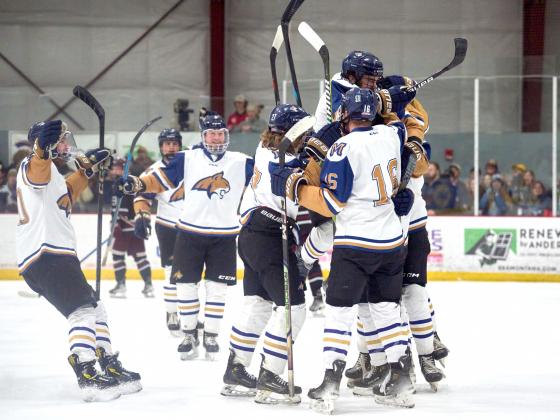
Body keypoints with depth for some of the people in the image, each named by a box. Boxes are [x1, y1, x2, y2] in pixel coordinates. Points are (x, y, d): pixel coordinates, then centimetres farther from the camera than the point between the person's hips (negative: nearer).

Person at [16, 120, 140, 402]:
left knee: (94, 308, 19)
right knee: (83, 310, -20)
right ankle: (87, 377, -29)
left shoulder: (51, 171, 24)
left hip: (53, 255, 11)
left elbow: (65, 195, 41)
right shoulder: (34, 166, -9)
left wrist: (87, 169, 32)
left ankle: (110, 368, 28)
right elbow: (38, 168, -34)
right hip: (45, 255, -11)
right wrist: (45, 148, -55)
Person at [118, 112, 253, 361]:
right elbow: (160, 180, 1)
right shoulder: (187, 159, 2)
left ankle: (211, 336, 15)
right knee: (185, 285, 2)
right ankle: (189, 335, 17)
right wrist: (137, 184, -15)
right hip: (190, 233, 0)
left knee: (217, 288, 2)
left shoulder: (241, 163, 2)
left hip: (224, 236, 0)